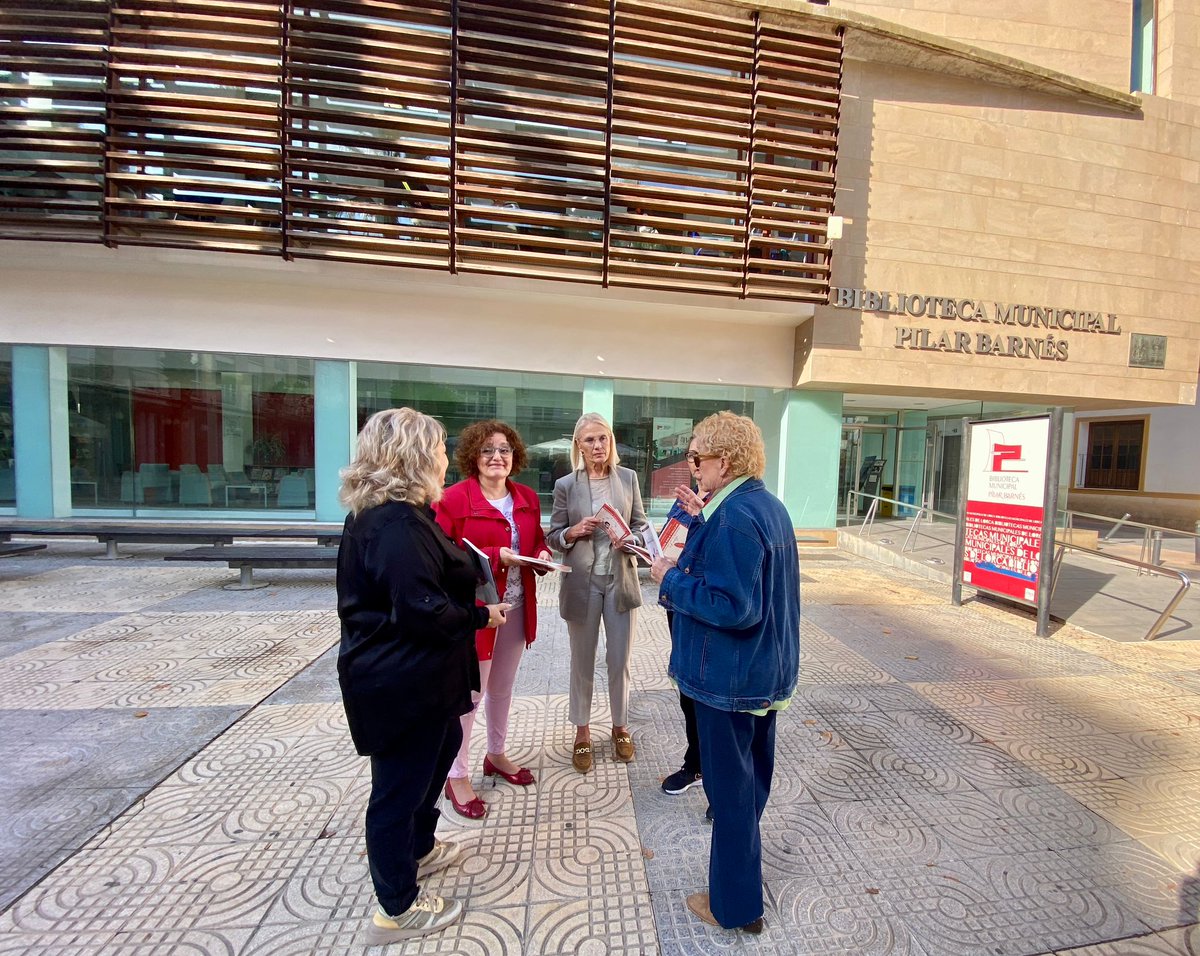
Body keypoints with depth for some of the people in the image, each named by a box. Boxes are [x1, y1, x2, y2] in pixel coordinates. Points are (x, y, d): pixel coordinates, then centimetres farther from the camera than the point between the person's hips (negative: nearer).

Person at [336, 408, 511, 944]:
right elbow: (424, 611, -30)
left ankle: (417, 850, 50)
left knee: (443, 744, 28)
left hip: (396, 672, 11)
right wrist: (481, 616, -16)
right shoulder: (399, 525, -27)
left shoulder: (376, 514, 6)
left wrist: (469, 567, 9)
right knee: (400, 785, 10)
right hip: (404, 683, -11)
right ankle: (397, 910, 35)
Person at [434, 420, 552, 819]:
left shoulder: (527, 498, 5)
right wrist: (495, 557, -24)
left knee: (502, 687, 22)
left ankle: (496, 755, 44)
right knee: (469, 693, 8)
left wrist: (543, 555, -9)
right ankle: (456, 777, 29)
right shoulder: (455, 498, -14)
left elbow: (537, 542, 14)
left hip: (516, 606, 6)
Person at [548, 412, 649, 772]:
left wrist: (629, 539, -16)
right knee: (582, 662, 14)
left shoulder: (628, 478, 0)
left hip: (621, 580, 1)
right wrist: (574, 531, -18)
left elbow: (641, 525, 5)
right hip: (582, 583, -1)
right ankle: (582, 733, 34)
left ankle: (620, 727, 37)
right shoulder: (565, 485, -3)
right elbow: (553, 537, 2)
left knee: (620, 661, 13)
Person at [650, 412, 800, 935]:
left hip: (730, 676, -10)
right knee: (750, 775, 26)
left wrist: (672, 579, -20)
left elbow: (735, 607, -29)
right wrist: (689, 563, 6)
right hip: (768, 669, 10)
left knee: (730, 785, 10)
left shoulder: (732, 517, -26)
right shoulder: (771, 506, 4)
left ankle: (735, 904, 32)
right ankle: (742, 870, 49)